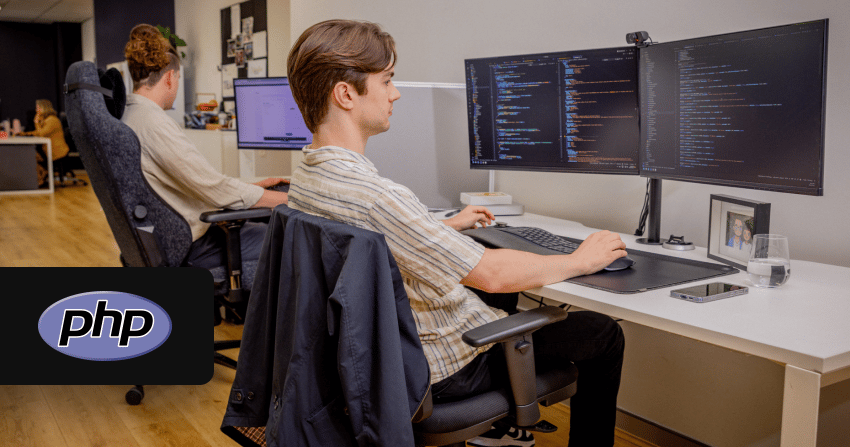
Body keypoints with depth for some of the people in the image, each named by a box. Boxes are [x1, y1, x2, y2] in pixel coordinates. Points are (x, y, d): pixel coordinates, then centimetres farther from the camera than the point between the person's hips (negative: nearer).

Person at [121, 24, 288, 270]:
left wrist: (251, 187, 13)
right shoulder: (154, 124, -24)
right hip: (187, 247, -10)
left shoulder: (123, 118, 8)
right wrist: (293, 199, -15)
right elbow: (218, 190, -25)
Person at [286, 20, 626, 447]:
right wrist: (579, 261, -12)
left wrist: (447, 226, 23)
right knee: (602, 333, 3)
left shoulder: (304, 178, -2)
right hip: (441, 368, -9)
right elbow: (491, 274, -29)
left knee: (494, 298, 34)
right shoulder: (373, 194, -34)